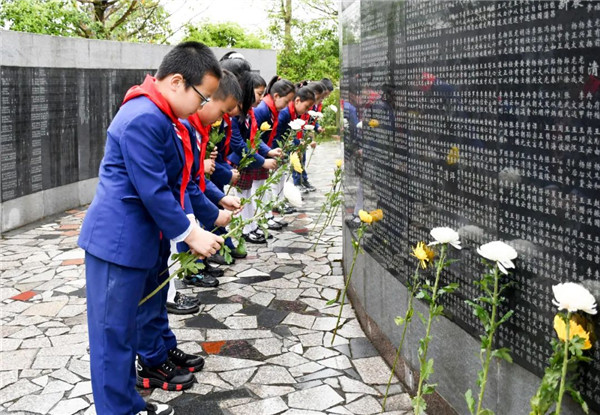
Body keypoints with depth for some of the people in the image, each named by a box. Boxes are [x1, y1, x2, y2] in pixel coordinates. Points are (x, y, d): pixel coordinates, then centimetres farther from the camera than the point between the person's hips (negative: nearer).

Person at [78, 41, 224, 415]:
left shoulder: (162, 117, 12)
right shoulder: (144, 119, -22)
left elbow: (177, 179, 15)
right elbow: (153, 192, -22)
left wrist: (195, 226, 7)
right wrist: (189, 234, -13)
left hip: (137, 240, 11)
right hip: (119, 241, -11)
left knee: (127, 328, 19)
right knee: (114, 334, 0)